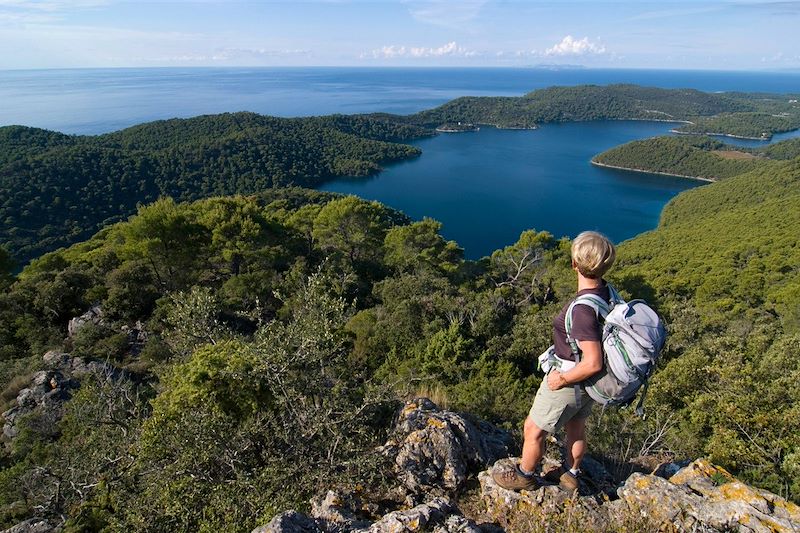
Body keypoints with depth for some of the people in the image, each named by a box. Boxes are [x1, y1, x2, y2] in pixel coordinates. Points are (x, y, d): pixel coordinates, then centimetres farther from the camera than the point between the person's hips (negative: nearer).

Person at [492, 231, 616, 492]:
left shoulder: (582, 309, -36)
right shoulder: (605, 291, -9)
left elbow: (593, 363, -35)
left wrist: (562, 379, -20)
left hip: (570, 379, -8)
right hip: (588, 382, 8)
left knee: (534, 429, 14)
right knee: (576, 426, 28)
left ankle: (524, 476, 37)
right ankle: (570, 475, 50)